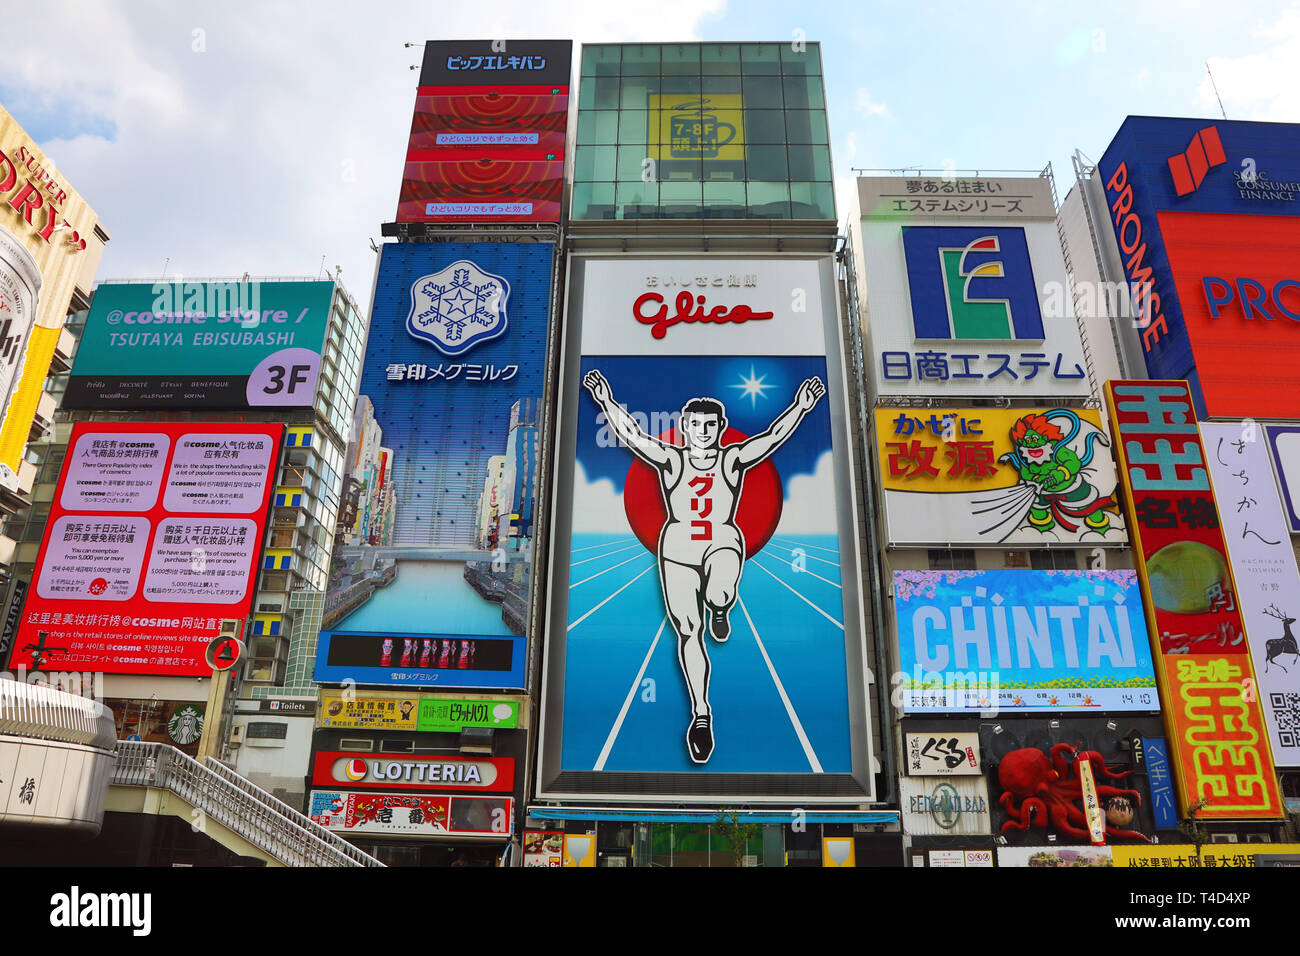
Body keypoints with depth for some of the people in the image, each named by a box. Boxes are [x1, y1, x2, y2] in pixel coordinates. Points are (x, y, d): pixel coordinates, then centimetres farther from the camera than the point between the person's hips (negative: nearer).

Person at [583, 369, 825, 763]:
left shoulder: (734, 459, 1)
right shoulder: (670, 460, 1)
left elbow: (773, 437, -9)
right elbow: (631, 435, -8)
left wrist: (800, 406, -19)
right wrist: (606, 402, -19)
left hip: (723, 542, -1)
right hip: (678, 546, 1)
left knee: (719, 594, -35)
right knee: (688, 632, 0)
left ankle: (720, 610, 6)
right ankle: (700, 713, 14)